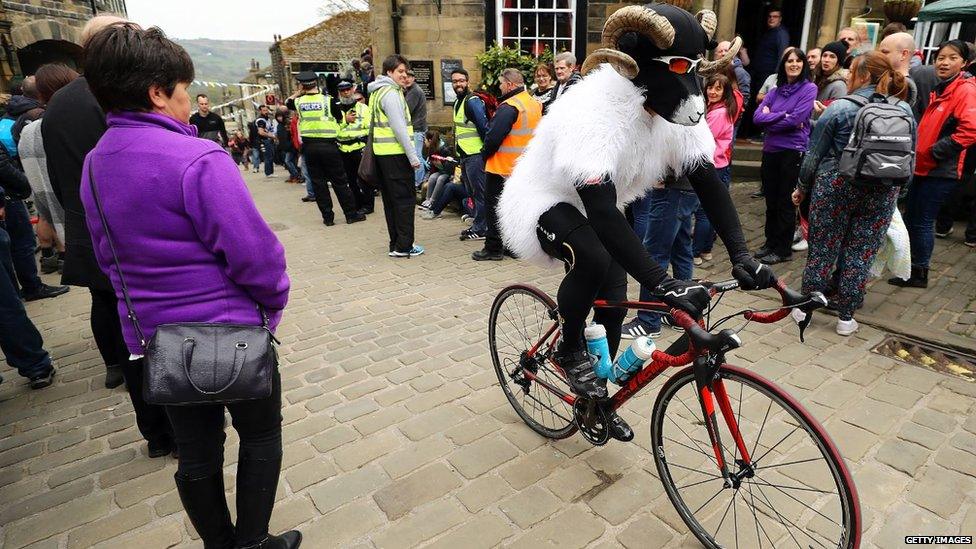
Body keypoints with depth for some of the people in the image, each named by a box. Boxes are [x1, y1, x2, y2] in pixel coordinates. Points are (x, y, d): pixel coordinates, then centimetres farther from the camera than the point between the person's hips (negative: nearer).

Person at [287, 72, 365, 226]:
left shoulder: (299, 102, 3)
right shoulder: (328, 100, -5)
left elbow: (288, 102, 24)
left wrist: (298, 92, 19)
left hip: (309, 146, 2)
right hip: (328, 145, -2)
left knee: (318, 182, 8)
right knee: (339, 181, 3)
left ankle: (328, 217, 10)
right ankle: (351, 214, 7)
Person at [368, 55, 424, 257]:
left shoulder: (376, 92, 18)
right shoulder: (391, 93, -12)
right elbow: (399, 128, -18)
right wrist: (413, 156, -16)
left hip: (382, 153, 10)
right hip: (396, 154, -10)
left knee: (390, 199, 13)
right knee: (405, 199, -3)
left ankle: (396, 243, 20)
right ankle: (403, 246, -1)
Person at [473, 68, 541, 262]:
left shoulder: (509, 107, -19)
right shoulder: (534, 104, 8)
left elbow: (494, 137, -24)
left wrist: (485, 153, -6)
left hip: (502, 166, -8)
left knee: (494, 206, 2)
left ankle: (493, 248, 6)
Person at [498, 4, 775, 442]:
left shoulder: (674, 113, -13)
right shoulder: (592, 115, -36)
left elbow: (707, 180, -11)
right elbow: (601, 210, -44)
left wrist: (740, 253, -22)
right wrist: (663, 284, -48)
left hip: (594, 209, 7)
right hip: (544, 205, -7)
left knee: (613, 306, 6)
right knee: (594, 258, -37)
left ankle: (598, 399, 32)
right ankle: (569, 349, -6)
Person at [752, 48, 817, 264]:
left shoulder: (809, 88, -2)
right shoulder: (775, 91, 11)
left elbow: (796, 119, -15)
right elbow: (758, 116, -2)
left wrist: (770, 118, -5)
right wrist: (784, 116, -13)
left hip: (793, 151, -5)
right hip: (770, 150, 5)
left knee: (785, 203, 3)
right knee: (771, 201, 12)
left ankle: (783, 250, 13)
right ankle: (770, 242, 26)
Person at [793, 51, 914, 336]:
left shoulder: (839, 108, -8)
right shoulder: (905, 110, 5)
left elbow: (814, 154, -6)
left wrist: (802, 187, 6)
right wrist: (896, 188, 21)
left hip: (836, 186, -3)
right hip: (883, 193, 3)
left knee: (823, 248, 7)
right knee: (861, 253, 8)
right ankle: (846, 316, 16)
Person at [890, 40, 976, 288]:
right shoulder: (940, 90, 15)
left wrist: (936, 151, -20)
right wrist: (918, 151, 13)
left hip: (940, 171, -9)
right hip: (923, 167, 9)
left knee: (922, 222, -2)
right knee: (911, 218, 15)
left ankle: (920, 273, 10)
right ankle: (913, 266, 29)